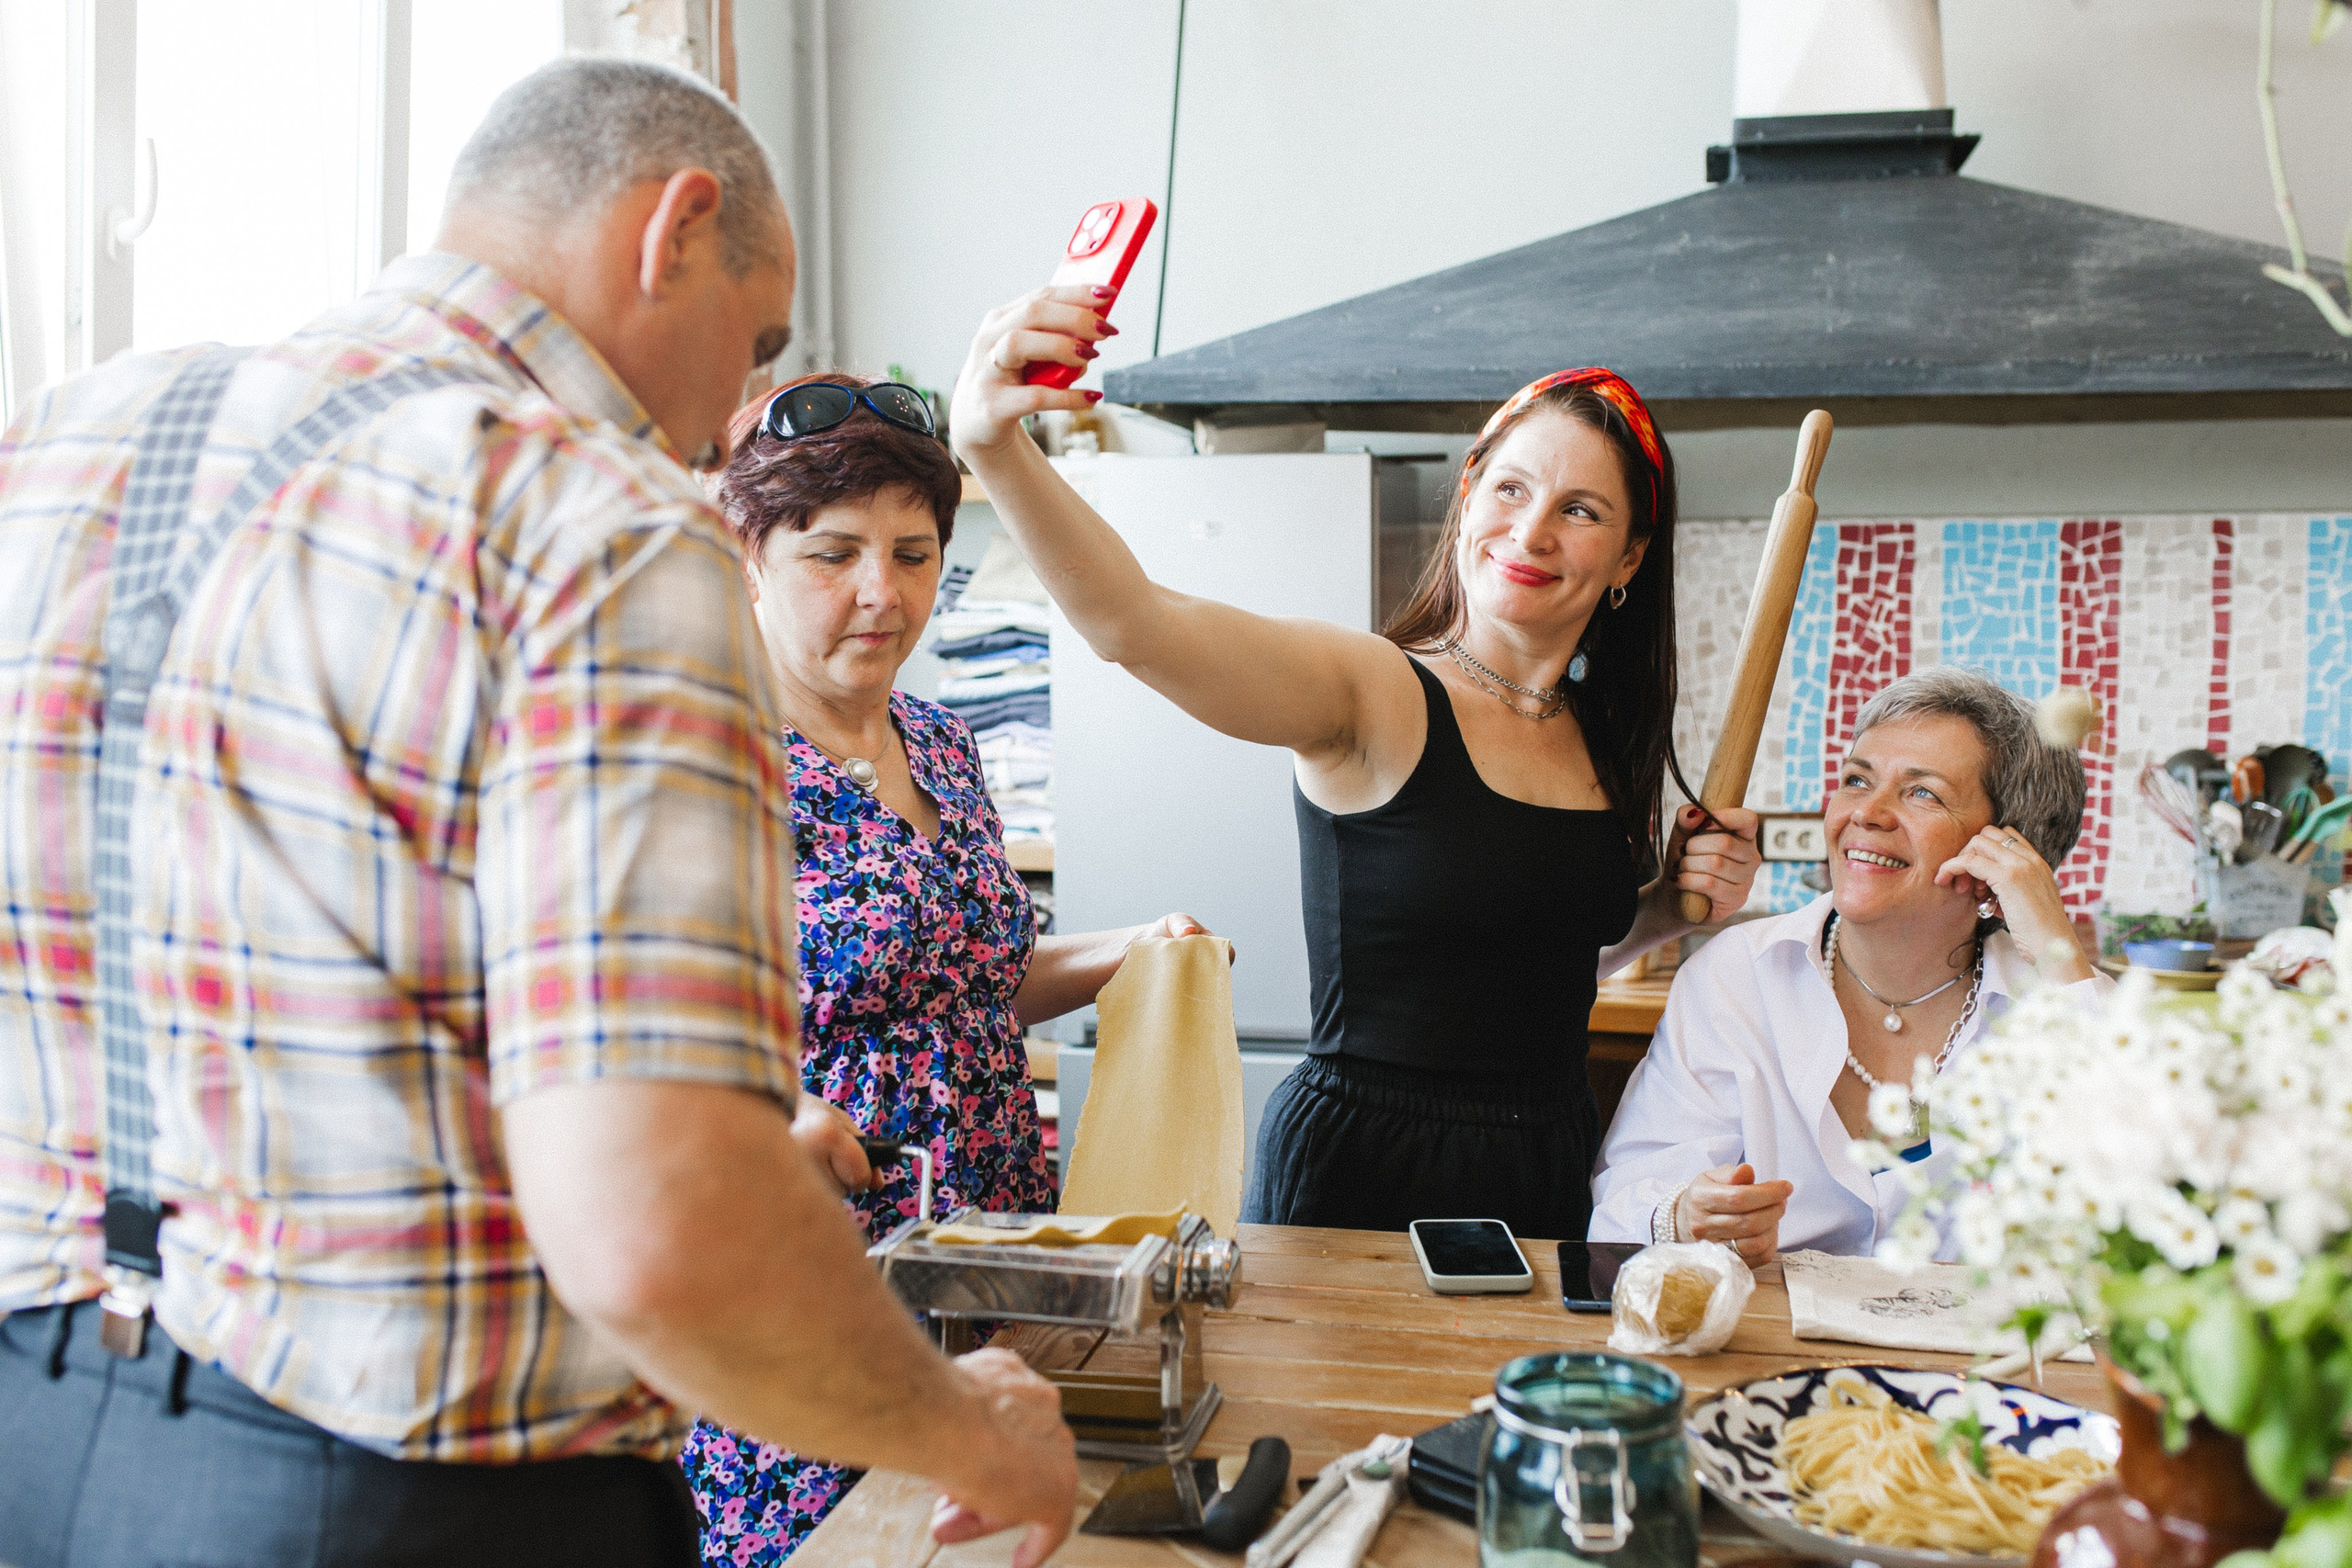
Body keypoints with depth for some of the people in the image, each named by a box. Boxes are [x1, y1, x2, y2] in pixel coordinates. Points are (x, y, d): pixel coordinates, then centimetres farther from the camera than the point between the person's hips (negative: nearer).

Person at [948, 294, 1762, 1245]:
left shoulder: (1609, 739, 5)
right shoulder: (1371, 693, -14)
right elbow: (1132, 620, -32)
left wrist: (1678, 902, 1)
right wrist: (995, 448, -47)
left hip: (1549, 1168, 6)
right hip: (1360, 1173, -6)